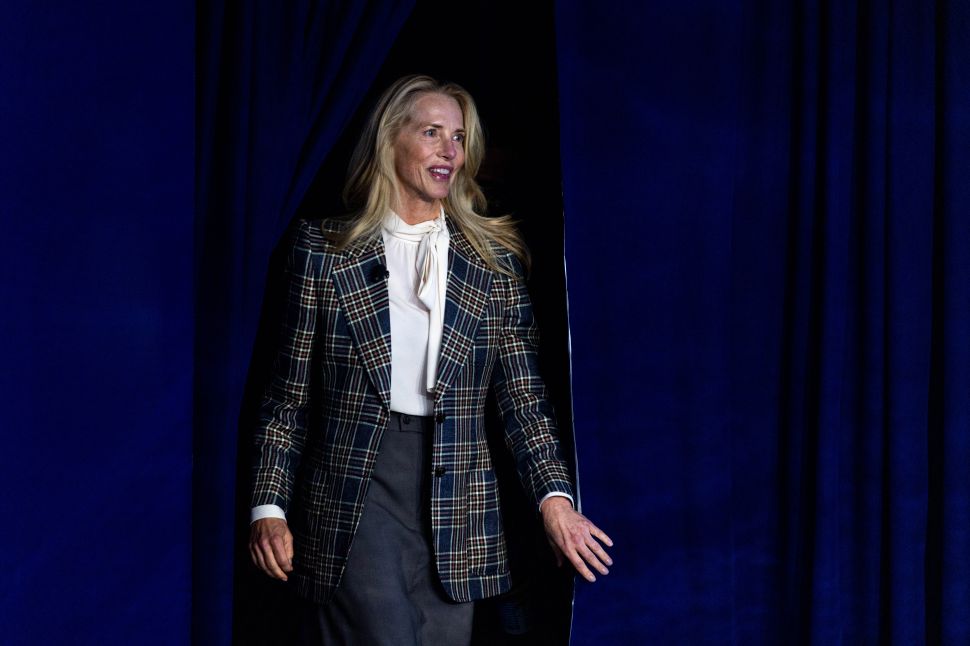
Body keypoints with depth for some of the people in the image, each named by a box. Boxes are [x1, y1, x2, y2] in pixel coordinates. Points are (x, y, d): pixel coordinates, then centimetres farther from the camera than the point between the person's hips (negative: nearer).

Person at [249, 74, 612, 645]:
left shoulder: (494, 260, 9)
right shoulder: (326, 251, 5)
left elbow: (523, 396, 5)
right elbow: (289, 397, 5)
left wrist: (555, 496, -8)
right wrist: (270, 506, -3)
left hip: (455, 499, 2)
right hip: (354, 493, -2)